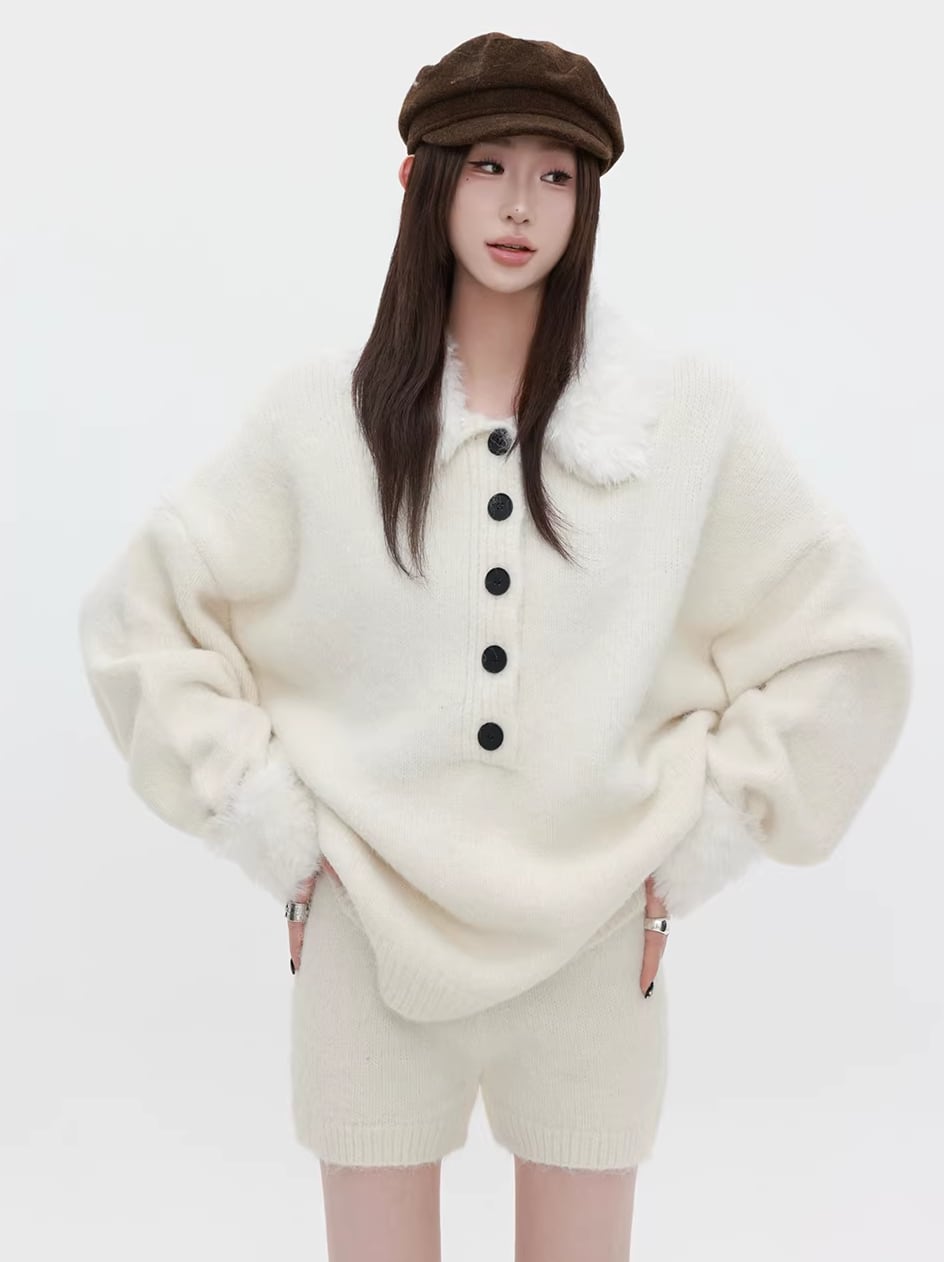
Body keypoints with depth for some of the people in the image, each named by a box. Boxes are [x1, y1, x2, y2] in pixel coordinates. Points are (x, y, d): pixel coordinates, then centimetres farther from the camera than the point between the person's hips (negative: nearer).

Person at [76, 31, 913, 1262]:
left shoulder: (688, 410, -2)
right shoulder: (321, 412, -2)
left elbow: (848, 644, 4)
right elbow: (136, 618, 5)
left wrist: (696, 843, -1)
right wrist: (271, 828, -2)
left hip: (593, 936, 1)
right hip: (371, 927, 0)